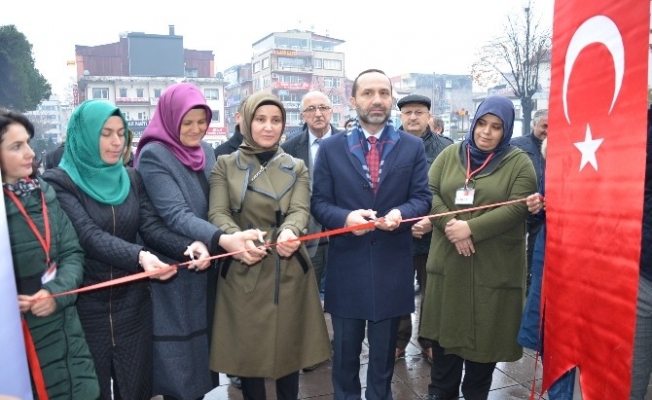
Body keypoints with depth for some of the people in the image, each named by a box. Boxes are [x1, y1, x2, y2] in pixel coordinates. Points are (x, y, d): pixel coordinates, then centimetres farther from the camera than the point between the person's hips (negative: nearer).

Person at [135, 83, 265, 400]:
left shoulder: (206, 151, 7)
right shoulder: (153, 156, -13)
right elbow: (176, 215, -24)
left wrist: (234, 236, 0)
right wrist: (223, 240, -38)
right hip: (175, 271, -6)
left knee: (202, 345, 16)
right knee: (179, 360, 3)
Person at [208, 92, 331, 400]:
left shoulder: (296, 167, 8)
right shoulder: (225, 165, 4)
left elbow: (300, 210, -7)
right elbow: (217, 213, -7)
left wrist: (289, 232, -30)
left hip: (288, 271, 1)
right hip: (243, 271, -1)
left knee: (289, 348, 11)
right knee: (247, 351, 9)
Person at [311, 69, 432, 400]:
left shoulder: (413, 147, 3)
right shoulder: (331, 148, 1)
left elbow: (423, 197, 0)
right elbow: (319, 202, -1)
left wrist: (401, 213, -21)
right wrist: (345, 217, -22)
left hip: (392, 263, 1)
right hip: (346, 264, 0)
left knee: (384, 349, 18)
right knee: (345, 350, 16)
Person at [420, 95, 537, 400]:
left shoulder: (519, 162, -1)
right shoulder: (450, 154, 7)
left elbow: (517, 208, -12)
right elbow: (429, 192, 0)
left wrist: (472, 229, -21)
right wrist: (450, 224, -17)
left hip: (494, 268, -2)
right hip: (448, 261, 3)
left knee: (484, 334, 10)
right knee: (446, 329, 14)